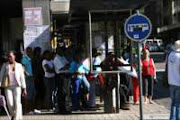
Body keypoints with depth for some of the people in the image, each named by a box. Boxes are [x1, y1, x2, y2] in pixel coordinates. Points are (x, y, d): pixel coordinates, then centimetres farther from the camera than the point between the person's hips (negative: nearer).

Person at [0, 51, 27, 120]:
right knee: (10, 103, -7)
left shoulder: (19, 65, 4)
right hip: (8, 87, 0)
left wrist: (24, 89, 2)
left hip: (17, 86, 0)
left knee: (17, 102, -13)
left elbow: (22, 77, 6)